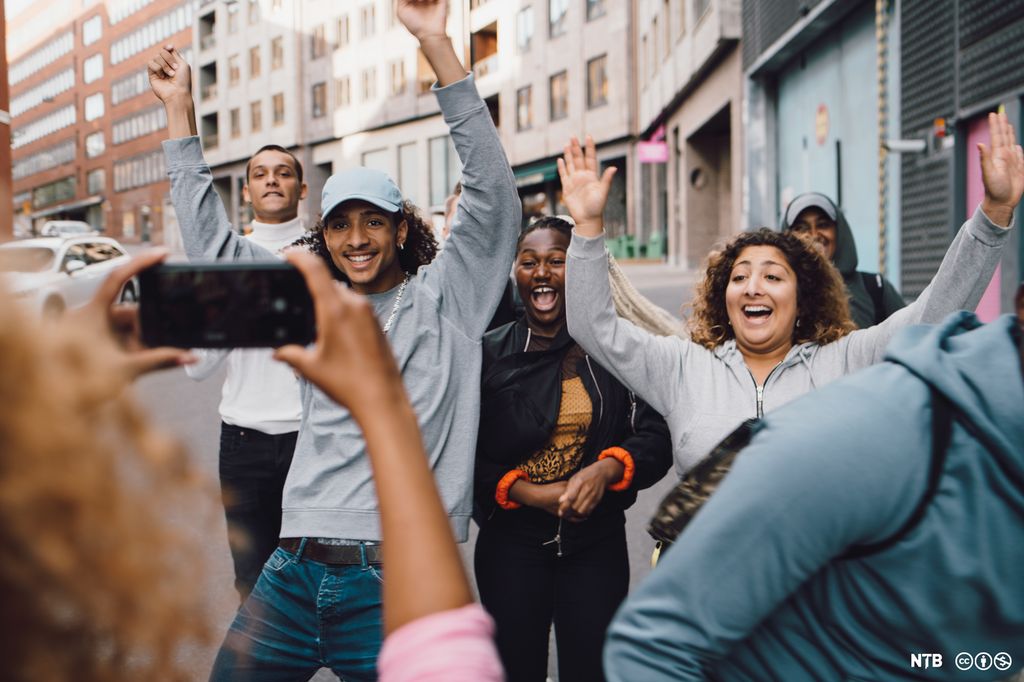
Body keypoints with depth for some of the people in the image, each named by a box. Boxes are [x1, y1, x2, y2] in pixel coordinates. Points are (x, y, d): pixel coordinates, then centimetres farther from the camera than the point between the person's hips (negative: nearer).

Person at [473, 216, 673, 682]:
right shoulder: (489, 353, 1)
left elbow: (655, 438, -1)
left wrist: (607, 469, -20)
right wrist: (527, 492, -14)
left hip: (597, 542, 0)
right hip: (510, 543, 0)